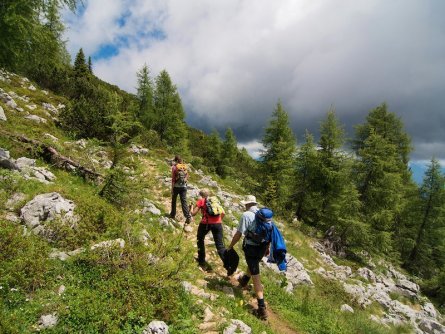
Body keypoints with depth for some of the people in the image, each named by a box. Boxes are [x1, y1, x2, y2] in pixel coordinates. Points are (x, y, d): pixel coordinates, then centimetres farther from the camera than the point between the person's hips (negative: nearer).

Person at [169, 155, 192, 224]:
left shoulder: (174, 167, -8)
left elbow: (173, 179, -10)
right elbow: (187, 176, 7)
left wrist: (172, 188, -6)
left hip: (176, 187, -3)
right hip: (184, 187, 3)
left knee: (173, 201, 17)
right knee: (184, 202, 1)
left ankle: (173, 215, 29)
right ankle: (188, 217, -9)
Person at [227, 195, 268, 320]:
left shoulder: (246, 215, -15)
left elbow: (239, 234, -15)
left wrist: (230, 246, -2)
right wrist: (267, 247, 22)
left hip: (251, 247, -7)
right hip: (262, 247, 7)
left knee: (256, 277, -1)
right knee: (253, 264, 33)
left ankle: (262, 308, 1)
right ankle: (244, 280, 60)